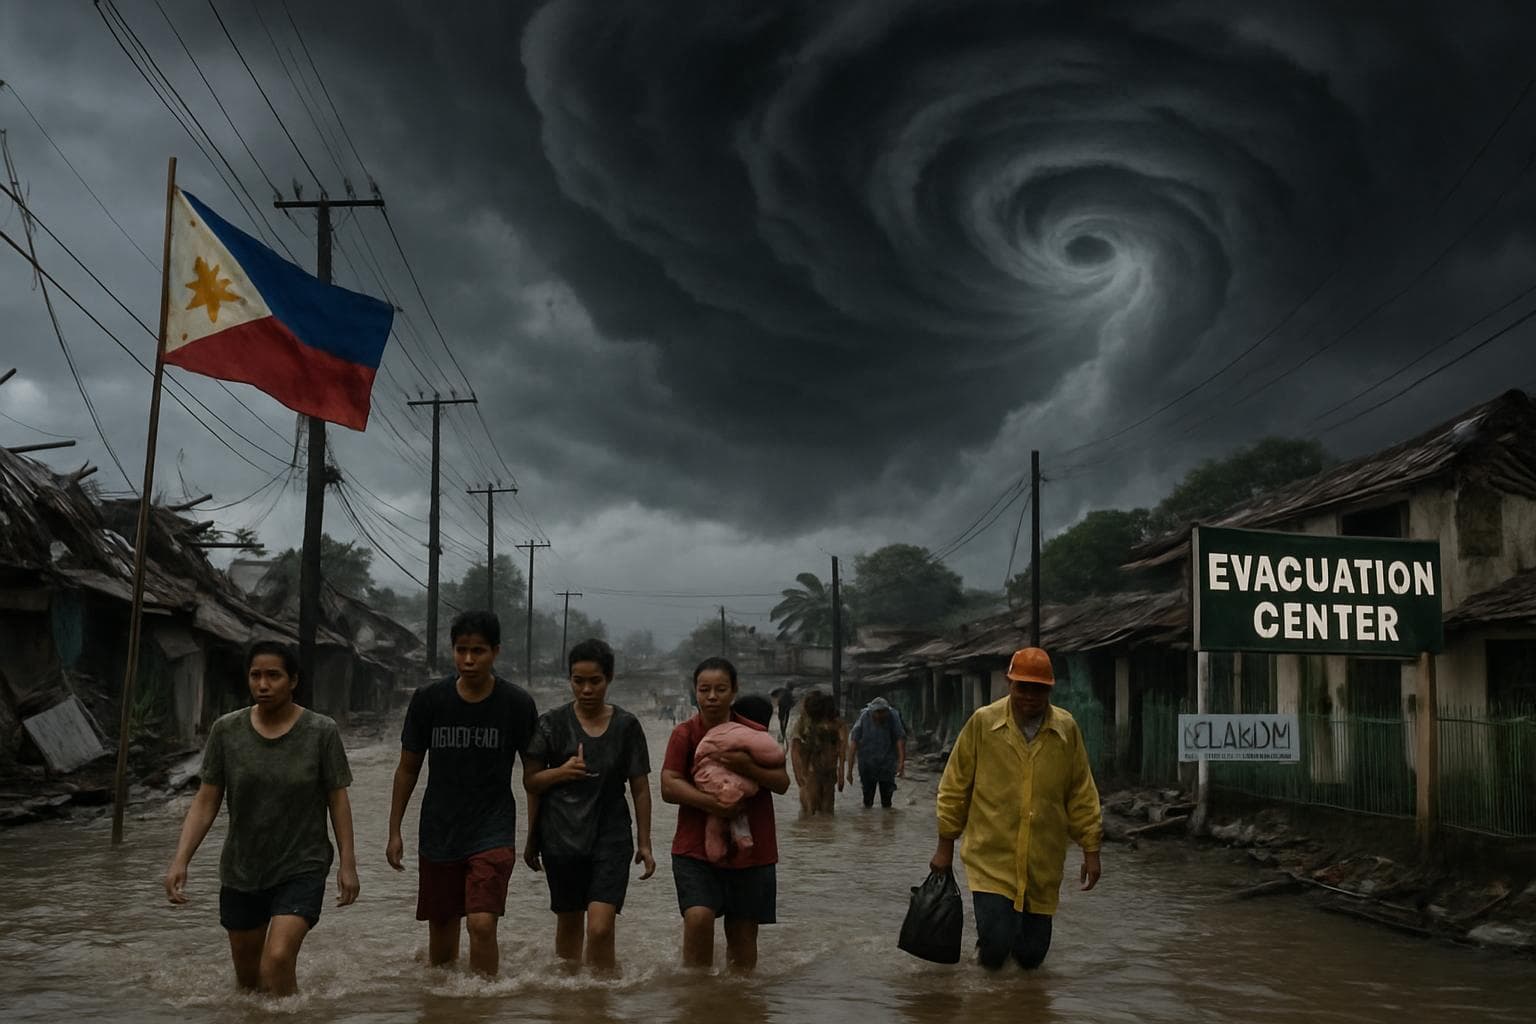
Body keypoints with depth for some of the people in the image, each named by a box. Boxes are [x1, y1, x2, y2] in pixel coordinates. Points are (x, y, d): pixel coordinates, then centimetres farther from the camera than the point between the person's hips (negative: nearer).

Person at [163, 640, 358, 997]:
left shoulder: (321, 732, -9)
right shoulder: (226, 730, -4)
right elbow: (206, 801, -1)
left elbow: (338, 799, -4)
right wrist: (180, 860, -10)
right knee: (247, 977, 16)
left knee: (278, 960, -22)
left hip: (301, 869, -3)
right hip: (241, 871, 3)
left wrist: (347, 863, -5)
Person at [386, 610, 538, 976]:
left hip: (492, 832, -2)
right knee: (441, 926, 13)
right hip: (438, 833, 2)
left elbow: (533, 772, 3)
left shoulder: (517, 704, -8)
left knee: (482, 923, -18)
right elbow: (408, 768, 6)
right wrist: (394, 831, 6)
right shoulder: (428, 699, -5)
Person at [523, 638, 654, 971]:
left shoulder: (626, 725, 1)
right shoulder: (552, 723, 0)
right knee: (569, 924, 15)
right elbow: (530, 782, 4)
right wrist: (561, 772, -15)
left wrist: (644, 844, 5)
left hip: (611, 836, -1)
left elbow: (640, 789, 6)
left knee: (600, 928, -14)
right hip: (561, 837, 1)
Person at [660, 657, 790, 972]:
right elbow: (668, 786, -11)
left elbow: (783, 783, -2)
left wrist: (749, 768, -21)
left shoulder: (755, 733, 3)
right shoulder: (684, 734, -2)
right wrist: (712, 803, -23)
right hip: (696, 848, -2)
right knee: (698, 916, -21)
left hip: (750, 849, 2)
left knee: (743, 931, 7)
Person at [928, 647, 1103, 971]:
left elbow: (1082, 795, 8)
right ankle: (989, 944, 22)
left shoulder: (1066, 729, 0)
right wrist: (945, 847, 3)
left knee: (1031, 956, 6)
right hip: (992, 858, -2)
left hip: (1042, 865, 2)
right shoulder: (983, 722, -6)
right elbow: (954, 787, 1)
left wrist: (1091, 851, 7)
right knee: (995, 950, -13)